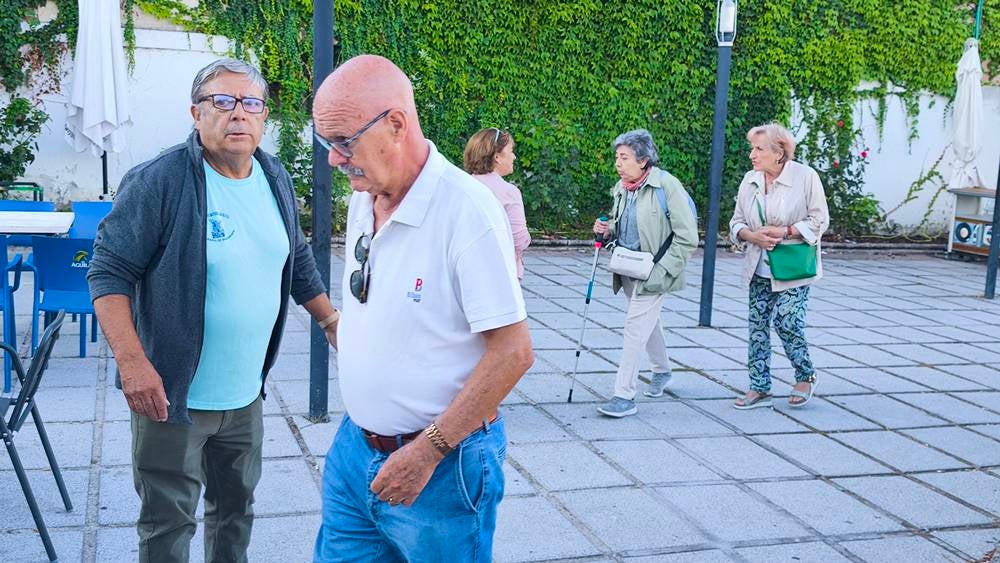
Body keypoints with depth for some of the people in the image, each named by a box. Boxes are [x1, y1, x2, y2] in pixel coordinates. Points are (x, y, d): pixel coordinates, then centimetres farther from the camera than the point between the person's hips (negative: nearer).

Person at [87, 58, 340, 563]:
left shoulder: (275, 179, 4)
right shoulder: (158, 182, -16)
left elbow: (298, 260, 18)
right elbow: (109, 272, -16)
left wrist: (331, 321, 17)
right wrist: (132, 362, -25)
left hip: (246, 395, 6)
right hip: (172, 395, -6)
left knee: (236, 507, 22)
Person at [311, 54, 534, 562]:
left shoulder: (468, 211, -21)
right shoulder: (362, 201, 4)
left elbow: (512, 352, -21)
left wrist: (428, 451, -19)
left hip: (442, 463, -7)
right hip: (355, 448, 7)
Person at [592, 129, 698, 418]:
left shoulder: (667, 185, -15)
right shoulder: (621, 188, 6)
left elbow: (687, 238, -14)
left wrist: (661, 270, -18)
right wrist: (608, 230, -1)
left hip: (652, 272, -7)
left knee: (635, 326, -11)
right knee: (649, 321, 22)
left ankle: (624, 396, -8)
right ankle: (662, 370, 44)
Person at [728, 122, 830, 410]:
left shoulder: (805, 176, -10)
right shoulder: (750, 180, 4)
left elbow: (819, 221, -7)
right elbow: (736, 222, 8)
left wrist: (785, 232, -19)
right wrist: (753, 236, -13)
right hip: (760, 269, 5)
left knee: (787, 322, -10)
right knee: (757, 325, 5)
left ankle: (806, 376, 17)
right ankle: (759, 389, 17)